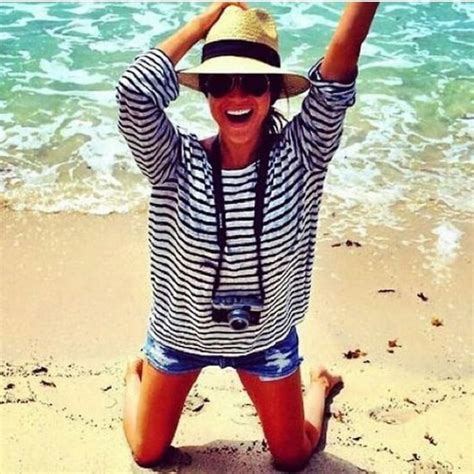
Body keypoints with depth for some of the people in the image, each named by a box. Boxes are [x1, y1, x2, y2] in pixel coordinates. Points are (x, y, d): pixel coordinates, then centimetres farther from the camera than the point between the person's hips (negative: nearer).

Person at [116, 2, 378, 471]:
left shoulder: (298, 155, -21)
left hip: (269, 339, 0)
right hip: (180, 333, 0)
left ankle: (320, 384, 53)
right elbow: (135, 89, -38)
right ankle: (135, 375, 54)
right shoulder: (178, 163, -23)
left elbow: (336, 77, -35)